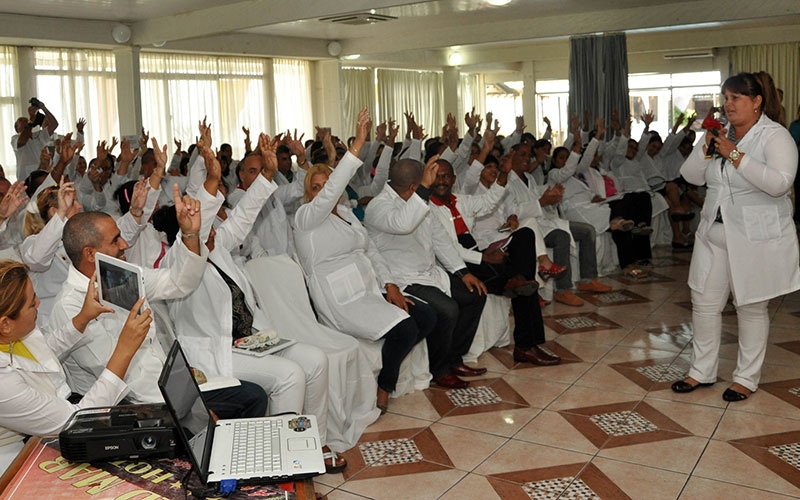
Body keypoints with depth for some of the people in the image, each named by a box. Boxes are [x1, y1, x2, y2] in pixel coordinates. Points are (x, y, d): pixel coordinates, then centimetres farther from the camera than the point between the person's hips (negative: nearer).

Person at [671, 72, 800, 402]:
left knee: (751, 308, 6)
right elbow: (692, 176, 7)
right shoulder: (721, 135, 9)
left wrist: (735, 155, -23)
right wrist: (706, 145, -8)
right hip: (714, 234, 6)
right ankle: (702, 372, 23)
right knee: (704, 303, 9)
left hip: (756, 240, -6)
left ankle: (747, 378, 21)